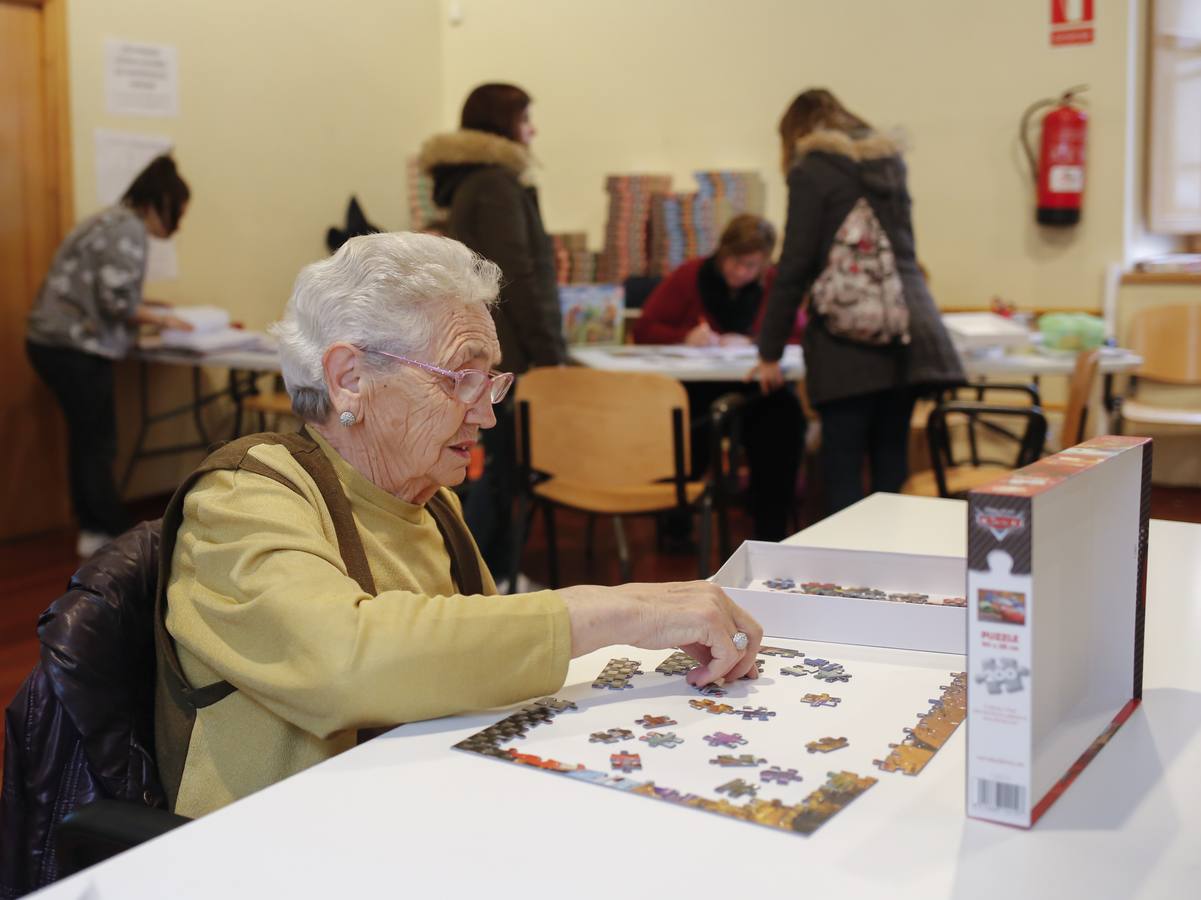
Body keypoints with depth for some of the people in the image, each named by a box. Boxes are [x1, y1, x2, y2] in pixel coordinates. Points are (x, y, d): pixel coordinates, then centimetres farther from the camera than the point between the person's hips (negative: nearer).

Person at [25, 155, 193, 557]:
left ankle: (94, 528, 23)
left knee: (85, 437, 15)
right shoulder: (129, 228, -14)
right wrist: (161, 318, -7)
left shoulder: (113, 220, 17)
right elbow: (116, 300, -22)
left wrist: (154, 311, 11)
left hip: (56, 342, 10)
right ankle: (115, 533, 7)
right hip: (74, 348, -10)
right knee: (98, 441, -1)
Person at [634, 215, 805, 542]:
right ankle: (676, 519, -12)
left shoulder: (773, 283, 9)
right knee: (696, 422, -36)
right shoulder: (690, 276, 3)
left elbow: (797, 337, 4)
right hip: (693, 385, -2)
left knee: (784, 412, -30)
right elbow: (644, 329, 2)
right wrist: (686, 337, -17)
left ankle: (771, 528, -17)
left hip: (753, 385, 2)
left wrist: (749, 343, -12)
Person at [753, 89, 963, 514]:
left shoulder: (812, 171, 0)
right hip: (910, 334, 6)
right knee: (891, 464, 9)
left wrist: (769, 353, 0)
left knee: (843, 468, -3)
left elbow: (795, 267, -4)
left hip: (849, 337, -6)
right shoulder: (891, 161, 17)